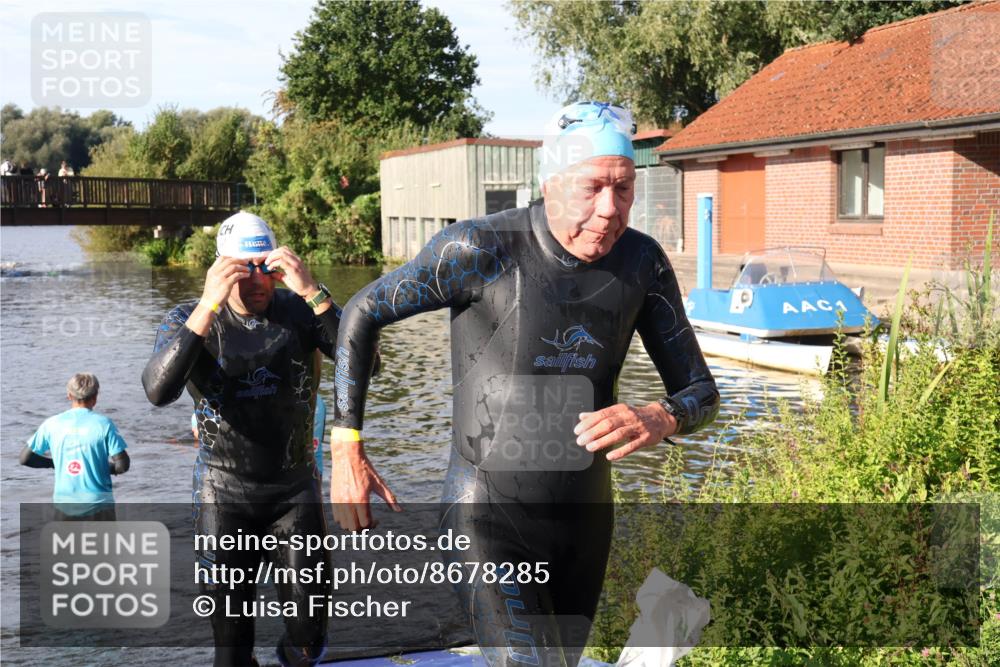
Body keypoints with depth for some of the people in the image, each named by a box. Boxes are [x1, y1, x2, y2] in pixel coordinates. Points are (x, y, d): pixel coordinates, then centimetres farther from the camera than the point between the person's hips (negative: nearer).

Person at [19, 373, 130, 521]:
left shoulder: (51, 424, 0)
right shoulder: (103, 424, -8)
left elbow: (25, 458, 6)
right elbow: (123, 465, -11)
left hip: (64, 504, 3)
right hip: (99, 505, -2)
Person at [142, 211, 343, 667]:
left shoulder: (299, 310, -7)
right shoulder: (189, 319, -8)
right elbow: (158, 391, -27)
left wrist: (312, 291, -30)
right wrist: (207, 307, -33)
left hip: (295, 488, 1)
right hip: (225, 494, 0)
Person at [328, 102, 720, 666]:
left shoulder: (642, 262, -5)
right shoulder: (482, 248, -19)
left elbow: (701, 392, 0)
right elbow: (363, 312, -6)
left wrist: (660, 420, -26)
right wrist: (347, 449, -10)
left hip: (586, 520, 6)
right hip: (491, 526, -5)